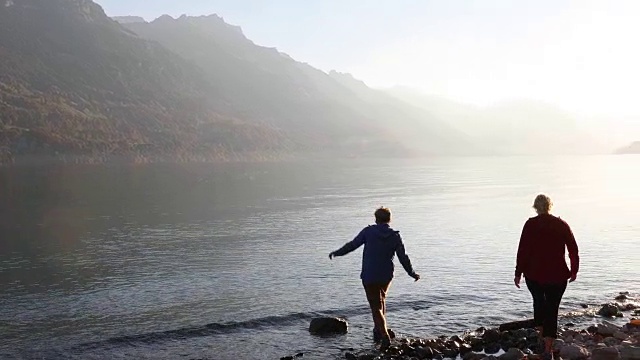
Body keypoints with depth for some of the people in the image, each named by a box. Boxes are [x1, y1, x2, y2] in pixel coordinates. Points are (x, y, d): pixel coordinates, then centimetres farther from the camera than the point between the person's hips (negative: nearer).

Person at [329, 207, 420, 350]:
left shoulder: (369, 231, -6)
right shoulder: (395, 236, -1)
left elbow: (352, 245, -3)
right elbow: (403, 257, 0)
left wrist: (336, 253, 11)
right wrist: (412, 273, 13)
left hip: (369, 276, -3)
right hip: (386, 276, 3)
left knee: (376, 306, 3)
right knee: (381, 300, 27)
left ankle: (384, 336, -10)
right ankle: (378, 331, 30)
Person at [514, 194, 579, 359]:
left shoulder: (530, 224, -6)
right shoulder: (561, 224, 0)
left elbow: (523, 250, -8)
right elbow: (573, 249, 3)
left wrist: (518, 273, -3)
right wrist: (574, 270, 15)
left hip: (534, 273, 0)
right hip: (557, 275, 0)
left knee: (539, 302, 25)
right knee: (552, 309, 5)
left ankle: (542, 336, 27)